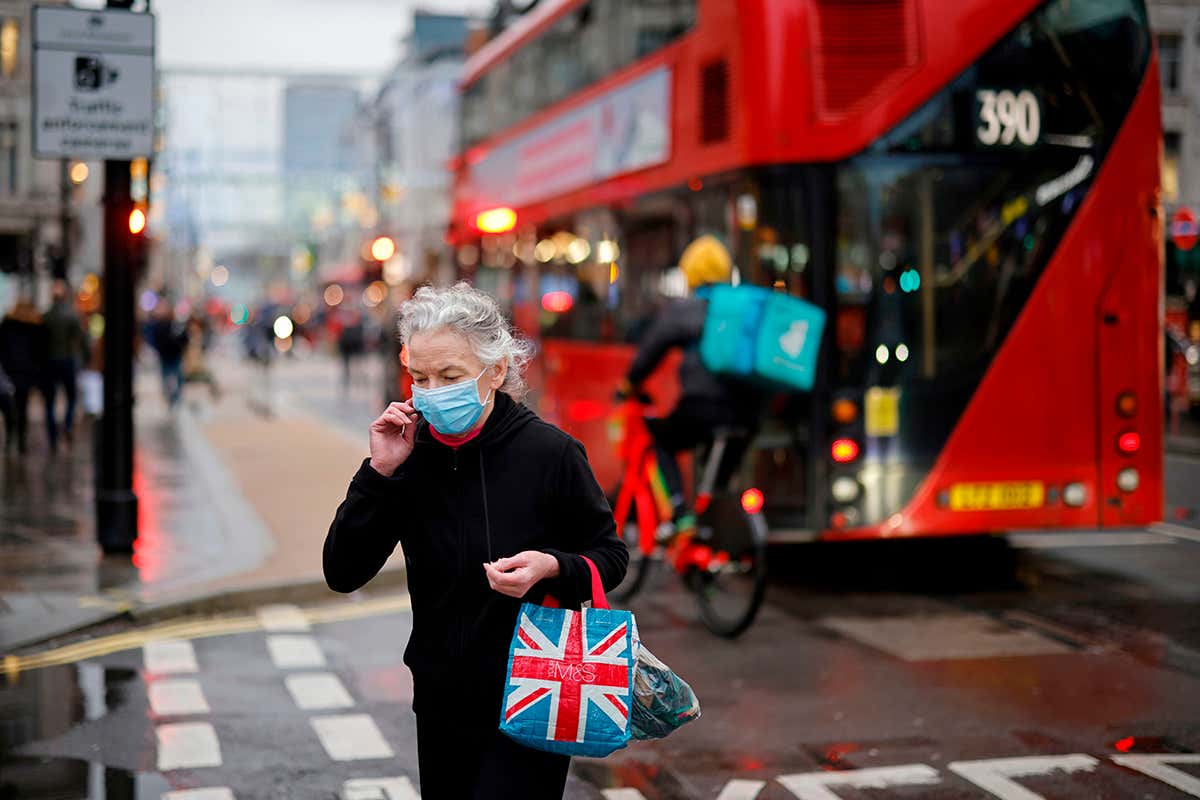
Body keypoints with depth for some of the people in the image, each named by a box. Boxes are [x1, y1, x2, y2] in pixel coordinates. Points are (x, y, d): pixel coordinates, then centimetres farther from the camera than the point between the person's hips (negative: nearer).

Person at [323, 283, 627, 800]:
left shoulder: (549, 452, -14)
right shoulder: (410, 456, -3)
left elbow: (610, 555, -2)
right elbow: (342, 574, -6)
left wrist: (552, 567, -23)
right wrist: (380, 474, -15)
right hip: (443, 704, 4)